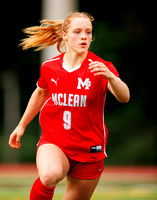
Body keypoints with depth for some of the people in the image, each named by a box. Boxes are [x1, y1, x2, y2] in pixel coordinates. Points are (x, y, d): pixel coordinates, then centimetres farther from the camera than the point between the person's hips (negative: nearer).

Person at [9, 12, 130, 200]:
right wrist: (22, 125, 28)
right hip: (53, 142, 0)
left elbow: (124, 97, -27)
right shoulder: (49, 67, -1)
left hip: (88, 150, 0)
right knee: (50, 175, -34)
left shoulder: (100, 67, -10)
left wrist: (110, 76, -47)